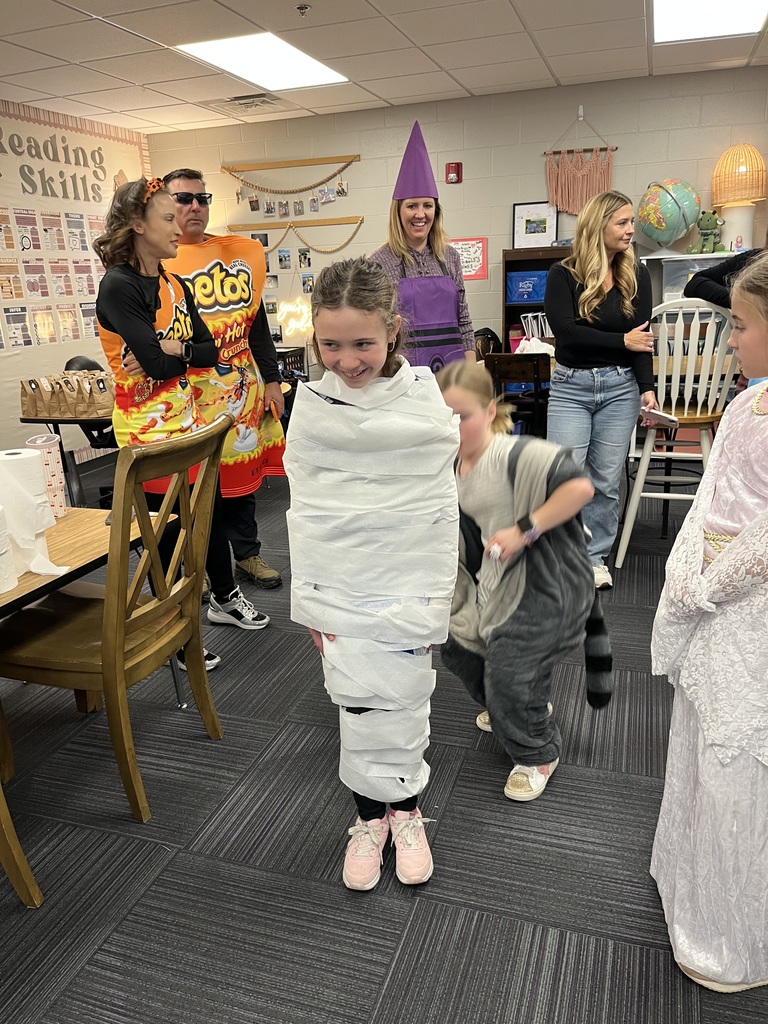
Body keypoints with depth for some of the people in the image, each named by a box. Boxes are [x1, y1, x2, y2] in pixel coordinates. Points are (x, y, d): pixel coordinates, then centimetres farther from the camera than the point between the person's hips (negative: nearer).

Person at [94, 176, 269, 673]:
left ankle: (225, 598, 39)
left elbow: (209, 351, 1)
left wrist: (173, 347, -17)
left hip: (190, 420, 7)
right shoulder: (118, 287, -15)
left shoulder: (176, 286, 8)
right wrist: (191, 352, -5)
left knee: (211, 511, 17)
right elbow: (156, 363, -24)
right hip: (147, 427, -7)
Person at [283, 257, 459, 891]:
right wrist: (311, 599, 0)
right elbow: (306, 512, 0)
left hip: (407, 585, 0)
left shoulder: (426, 403, -7)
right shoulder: (312, 407, -4)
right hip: (340, 588, 1)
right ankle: (371, 815, 33)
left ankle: (405, 809, 36)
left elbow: (440, 510, -3)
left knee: (404, 703, 11)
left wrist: (435, 596, -3)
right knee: (359, 706, 8)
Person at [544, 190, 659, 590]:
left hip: (620, 387, 3)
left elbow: (642, 337, 0)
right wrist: (621, 341, -10)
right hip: (571, 386, -2)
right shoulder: (563, 275, -3)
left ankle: (596, 557, 20)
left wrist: (647, 388, -11)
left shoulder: (635, 275, 6)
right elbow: (566, 332, -14)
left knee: (606, 480, 5)